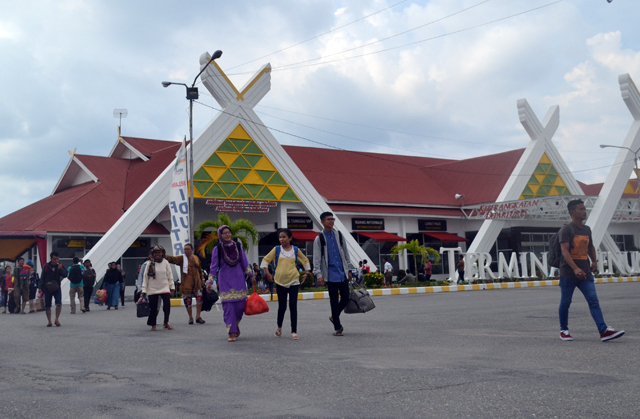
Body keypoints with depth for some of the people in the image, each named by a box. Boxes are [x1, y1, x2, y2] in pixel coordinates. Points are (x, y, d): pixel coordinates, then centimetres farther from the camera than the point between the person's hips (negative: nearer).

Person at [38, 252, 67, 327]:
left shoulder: (60, 266, 4)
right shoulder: (46, 266, 0)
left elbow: (65, 275, -5)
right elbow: (42, 278, 4)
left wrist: (61, 269, -21)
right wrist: (40, 288, 1)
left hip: (57, 287, 0)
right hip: (47, 288, 0)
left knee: (59, 303, -16)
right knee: (47, 306, 3)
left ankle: (57, 319, -3)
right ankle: (49, 321, 13)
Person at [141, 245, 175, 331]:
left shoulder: (165, 263, 5)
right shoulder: (150, 264, 0)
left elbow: (170, 276, 10)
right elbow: (145, 277, 1)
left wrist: (172, 287, 7)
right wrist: (144, 290, -2)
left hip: (165, 288, 1)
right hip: (153, 289, -1)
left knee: (167, 305, -9)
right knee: (153, 308, 1)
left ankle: (166, 323, 10)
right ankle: (153, 325, 18)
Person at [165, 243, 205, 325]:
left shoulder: (196, 258, 9)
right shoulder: (181, 258, -1)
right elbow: (172, 259, -16)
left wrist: (201, 280, 21)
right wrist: (163, 255, -33)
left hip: (196, 282, 2)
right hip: (186, 283, -2)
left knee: (200, 298, -3)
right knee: (187, 300, 3)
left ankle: (198, 317, 10)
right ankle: (190, 318, 18)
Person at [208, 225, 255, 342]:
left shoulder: (238, 246, 5)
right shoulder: (217, 249, -1)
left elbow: (244, 262, 11)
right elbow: (214, 266, 0)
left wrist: (251, 275, 10)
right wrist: (210, 282, -4)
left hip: (238, 278, 2)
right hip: (225, 280, -2)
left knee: (240, 304, -2)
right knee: (228, 306, -6)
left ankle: (235, 325, 25)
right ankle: (232, 332, -2)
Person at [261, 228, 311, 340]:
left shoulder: (296, 250, 4)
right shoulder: (276, 249, 1)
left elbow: (305, 260, 18)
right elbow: (265, 260, 7)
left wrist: (307, 272, 10)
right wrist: (267, 273, 0)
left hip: (294, 281, 0)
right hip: (280, 281, 0)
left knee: (293, 306, -4)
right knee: (282, 306, 4)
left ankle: (294, 332, 0)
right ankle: (279, 327, 29)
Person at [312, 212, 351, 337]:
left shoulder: (339, 235, 11)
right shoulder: (319, 239, -2)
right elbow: (316, 259, -5)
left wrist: (348, 268, 15)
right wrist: (318, 274, -13)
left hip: (342, 273, 4)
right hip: (330, 274, -4)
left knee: (345, 298, 4)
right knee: (334, 301, 0)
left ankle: (334, 317, 29)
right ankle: (337, 327, 10)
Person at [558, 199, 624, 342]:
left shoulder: (587, 229, 13)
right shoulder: (566, 229, -8)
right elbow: (565, 251, -19)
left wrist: (594, 261, 20)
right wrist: (575, 268, -30)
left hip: (585, 273, 6)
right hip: (568, 273, -5)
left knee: (593, 300, -5)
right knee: (565, 302, 5)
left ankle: (604, 331, -13)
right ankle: (564, 330, 18)